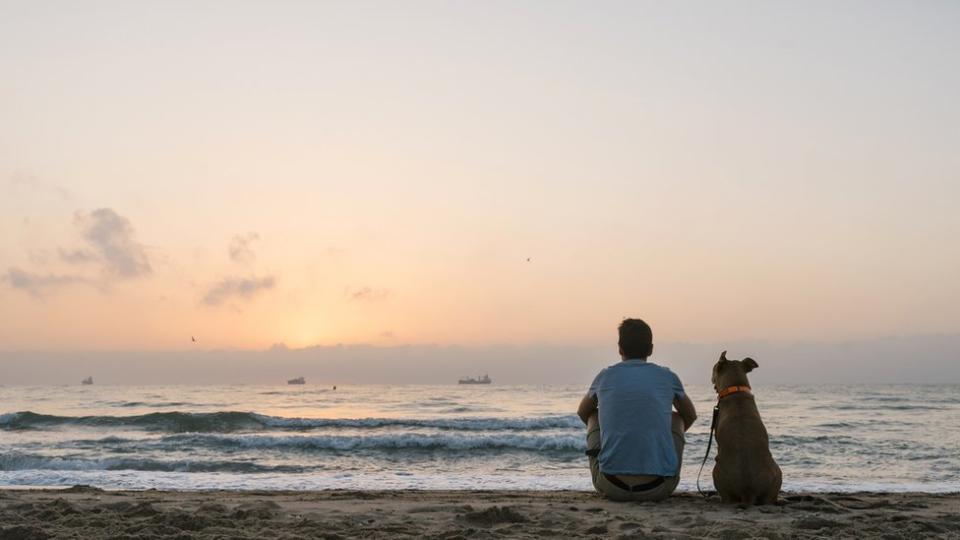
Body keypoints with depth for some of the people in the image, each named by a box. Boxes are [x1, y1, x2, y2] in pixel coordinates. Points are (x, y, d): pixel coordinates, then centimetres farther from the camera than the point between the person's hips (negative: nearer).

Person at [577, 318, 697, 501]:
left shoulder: (605, 376, 9)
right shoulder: (668, 377, 8)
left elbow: (582, 412, 30)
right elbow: (691, 415, 29)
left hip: (612, 487, 0)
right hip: (659, 488, 0)